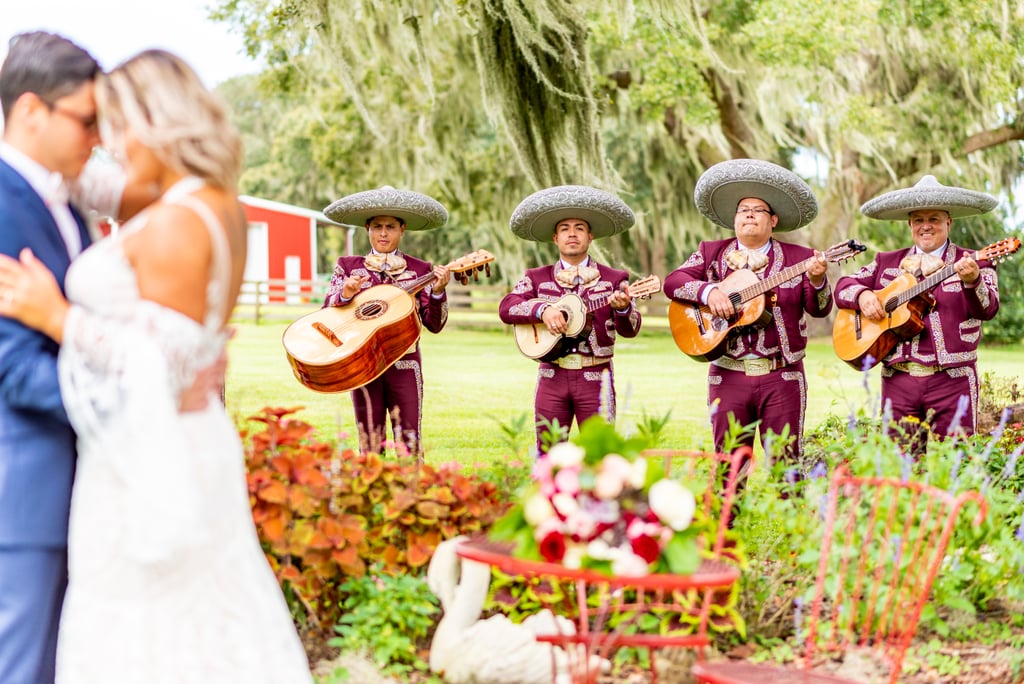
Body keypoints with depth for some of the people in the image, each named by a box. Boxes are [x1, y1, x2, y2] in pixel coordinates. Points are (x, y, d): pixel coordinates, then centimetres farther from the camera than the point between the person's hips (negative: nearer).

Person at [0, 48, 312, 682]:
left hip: (148, 459, -9)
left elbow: (161, 370, -22)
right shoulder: (224, 212, 7)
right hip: (194, 441, 9)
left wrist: (55, 317, -18)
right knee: (206, 628, 17)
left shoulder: (174, 225, -21)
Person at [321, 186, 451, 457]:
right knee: (369, 449, 4)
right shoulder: (348, 267, 8)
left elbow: (434, 324, 1)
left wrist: (438, 292, -16)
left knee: (410, 448, -4)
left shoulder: (420, 271, 6)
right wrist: (345, 295, -15)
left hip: (404, 364, -1)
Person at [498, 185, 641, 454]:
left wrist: (623, 308, -25)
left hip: (596, 378, -1)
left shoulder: (614, 279, 5)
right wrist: (542, 310, -21)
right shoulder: (536, 278, 10)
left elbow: (630, 330, -3)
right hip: (551, 377, 2)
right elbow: (506, 308, -4)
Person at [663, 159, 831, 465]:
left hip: (782, 376, -1)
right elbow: (672, 281, 0)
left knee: (785, 461, -2)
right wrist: (708, 291, -17)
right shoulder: (712, 253, 11)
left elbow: (819, 309, 0)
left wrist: (816, 281, -21)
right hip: (728, 376, 1)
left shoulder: (798, 257, 7)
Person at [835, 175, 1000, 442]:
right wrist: (862, 295, -7)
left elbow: (987, 310, -9)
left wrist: (972, 281, -30)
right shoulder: (887, 263, 15)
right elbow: (843, 286, 15)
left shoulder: (973, 263, 5)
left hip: (952, 379, -3)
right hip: (898, 378, 3)